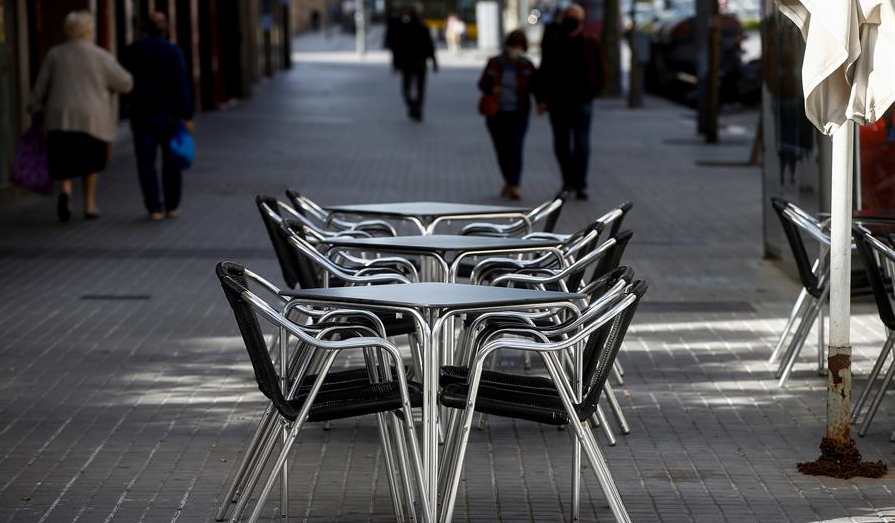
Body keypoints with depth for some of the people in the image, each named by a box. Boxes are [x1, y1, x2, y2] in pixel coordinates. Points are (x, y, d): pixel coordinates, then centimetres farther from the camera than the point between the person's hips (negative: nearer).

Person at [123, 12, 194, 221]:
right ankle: (172, 206, 13)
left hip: (142, 114, 0)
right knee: (172, 160, 11)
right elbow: (182, 85, -12)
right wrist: (187, 116, -11)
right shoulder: (173, 51, -7)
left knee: (146, 162, 3)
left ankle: (154, 208, -2)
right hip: (169, 114, 0)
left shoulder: (132, 51, -2)